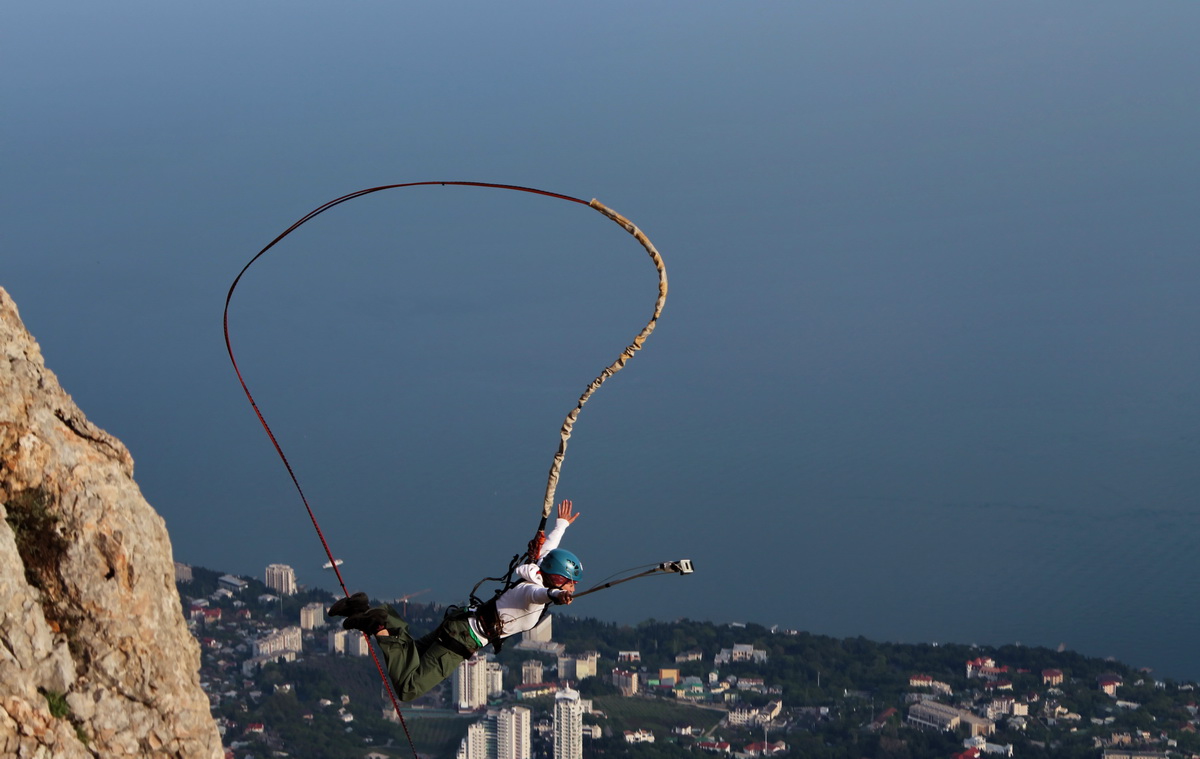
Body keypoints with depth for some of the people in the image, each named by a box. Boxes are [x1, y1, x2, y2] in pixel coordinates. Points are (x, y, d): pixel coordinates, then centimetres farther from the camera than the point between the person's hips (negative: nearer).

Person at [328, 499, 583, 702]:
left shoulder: (536, 577, 8)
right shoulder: (532, 591, -19)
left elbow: (545, 552, 29)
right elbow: (540, 594, -46)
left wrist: (561, 524, 47)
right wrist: (556, 596, -69)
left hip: (457, 623, 9)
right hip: (462, 640, -9)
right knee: (408, 690, -14)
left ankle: (364, 612, 13)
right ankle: (380, 630, -14)